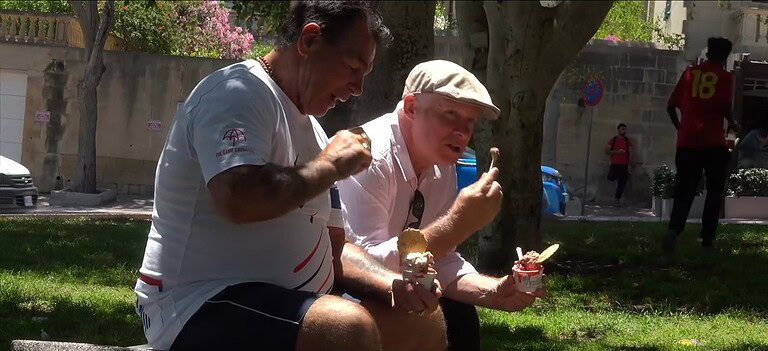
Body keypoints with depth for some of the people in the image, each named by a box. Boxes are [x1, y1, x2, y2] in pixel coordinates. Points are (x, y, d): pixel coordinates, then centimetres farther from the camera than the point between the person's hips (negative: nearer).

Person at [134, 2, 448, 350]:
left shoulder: (309, 126, 17)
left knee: (423, 321, 11)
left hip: (286, 302, 10)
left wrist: (393, 283, 0)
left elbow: (332, 246, 20)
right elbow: (238, 198, -32)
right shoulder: (239, 93, -13)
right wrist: (329, 165, -16)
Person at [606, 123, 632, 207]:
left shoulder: (628, 141, 9)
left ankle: (618, 199, 12)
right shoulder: (613, 140, 5)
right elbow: (607, 151, 3)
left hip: (624, 165, 1)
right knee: (611, 178, -20)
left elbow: (630, 153, 8)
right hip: (615, 164, -1)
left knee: (622, 183, 1)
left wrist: (629, 165, 0)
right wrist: (617, 151, -13)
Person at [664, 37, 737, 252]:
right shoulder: (725, 77, 1)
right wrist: (732, 123, 7)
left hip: (687, 143, 3)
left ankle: (674, 228, -21)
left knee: (684, 191, 3)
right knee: (714, 192, 10)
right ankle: (707, 238, 5)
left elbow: (671, 106, 9)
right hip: (713, 143, -3)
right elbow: (725, 106, -12)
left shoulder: (690, 73, 10)